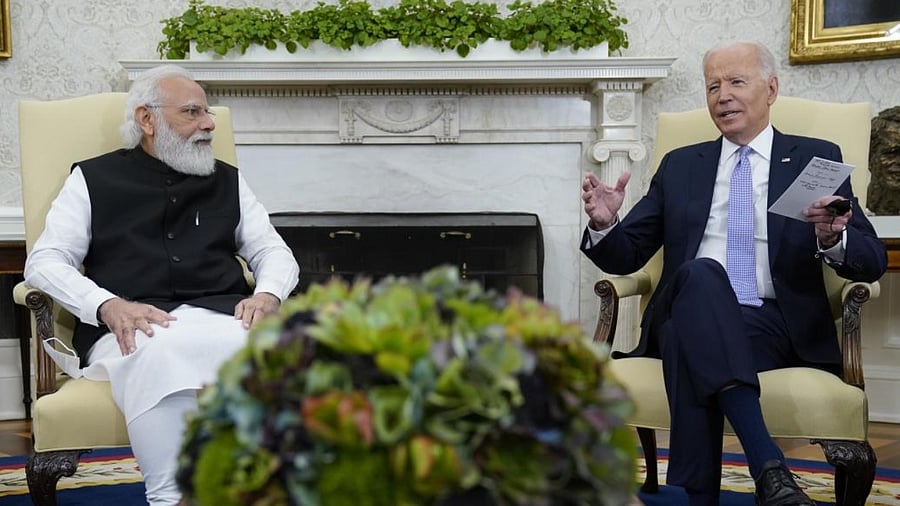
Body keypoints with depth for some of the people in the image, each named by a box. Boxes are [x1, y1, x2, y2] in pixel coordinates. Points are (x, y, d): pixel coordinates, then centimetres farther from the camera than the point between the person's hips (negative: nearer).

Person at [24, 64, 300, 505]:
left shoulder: (227, 181, 25)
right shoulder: (94, 179, 17)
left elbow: (275, 252, 24)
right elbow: (45, 261, 8)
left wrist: (266, 294, -2)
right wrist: (108, 305, -12)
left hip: (218, 316, 2)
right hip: (131, 327, -2)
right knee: (161, 356, -40)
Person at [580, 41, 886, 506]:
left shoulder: (816, 159, 12)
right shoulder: (680, 166, 20)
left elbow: (873, 261, 5)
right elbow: (626, 257, 17)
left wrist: (832, 240, -19)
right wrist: (604, 224, -6)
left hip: (776, 326, -2)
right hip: (690, 315, 2)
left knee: (687, 339, -36)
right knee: (700, 273, -36)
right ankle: (768, 467, -45)